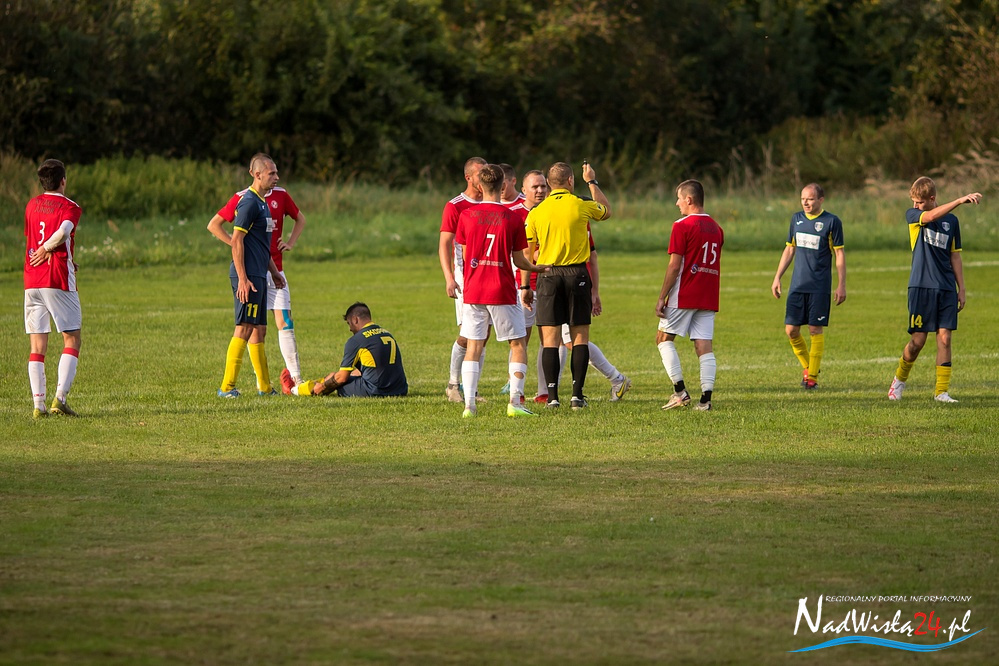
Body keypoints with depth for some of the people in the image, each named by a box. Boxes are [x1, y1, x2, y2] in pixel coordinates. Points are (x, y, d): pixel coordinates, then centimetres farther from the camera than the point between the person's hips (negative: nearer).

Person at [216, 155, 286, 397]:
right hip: (248, 275, -10)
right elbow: (236, 241, -18)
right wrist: (242, 279, -22)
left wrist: (274, 272, 29)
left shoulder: (261, 203, 18)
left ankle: (265, 388, 18)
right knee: (245, 329, -11)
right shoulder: (248, 202, -13)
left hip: (259, 276, 10)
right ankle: (227, 387, -11)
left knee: (259, 330, 13)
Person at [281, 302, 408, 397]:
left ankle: (294, 389, 40)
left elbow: (342, 378, -4)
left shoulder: (356, 340, -9)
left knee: (335, 377, 16)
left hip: (374, 392, -8)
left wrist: (322, 387, 13)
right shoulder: (387, 334, 15)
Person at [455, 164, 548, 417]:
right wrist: (540, 268, 20)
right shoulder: (512, 218, -6)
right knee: (518, 345, 8)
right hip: (502, 291, -2)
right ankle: (515, 402, -2)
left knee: (473, 347, 8)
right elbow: (519, 261, 0)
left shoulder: (467, 215, 0)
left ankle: (469, 404, -2)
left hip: (473, 291, 2)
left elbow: (465, 255, 8)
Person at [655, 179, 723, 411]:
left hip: (684, 295, -6)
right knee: (704, 345, 3)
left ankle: (680, 390, -3)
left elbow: (674, 266, -13)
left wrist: (662, 298, -9)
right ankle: (706, 398, -6)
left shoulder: (682, 226, -10)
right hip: (709, 296, 6)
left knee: (664, 338, 7)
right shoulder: (715, 228, 13)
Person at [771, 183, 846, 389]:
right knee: (791, 330, 0)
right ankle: (807, 367, 20)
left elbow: (839, 254, -2)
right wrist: (777, 278, 15)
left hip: (819, 287, -5)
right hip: (797, 285, 5)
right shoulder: (797, 218, 10)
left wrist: (841, 285, -6)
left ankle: (813, 376, 4)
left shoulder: (831, 222, -4)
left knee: (815, 330, -4)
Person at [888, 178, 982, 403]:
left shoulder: (952, 221, 10)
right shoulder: (912, 216, 0)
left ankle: (942, 391, -1)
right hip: (921, 286, -2)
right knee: (918, 340, -2)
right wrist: (960, 201, -33)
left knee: (945, 338, -4)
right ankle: (900, 379, 23)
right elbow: (930, 216, -23)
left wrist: (961, 289, 11)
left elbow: (955, 257, 15)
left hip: (946, 289, 2)